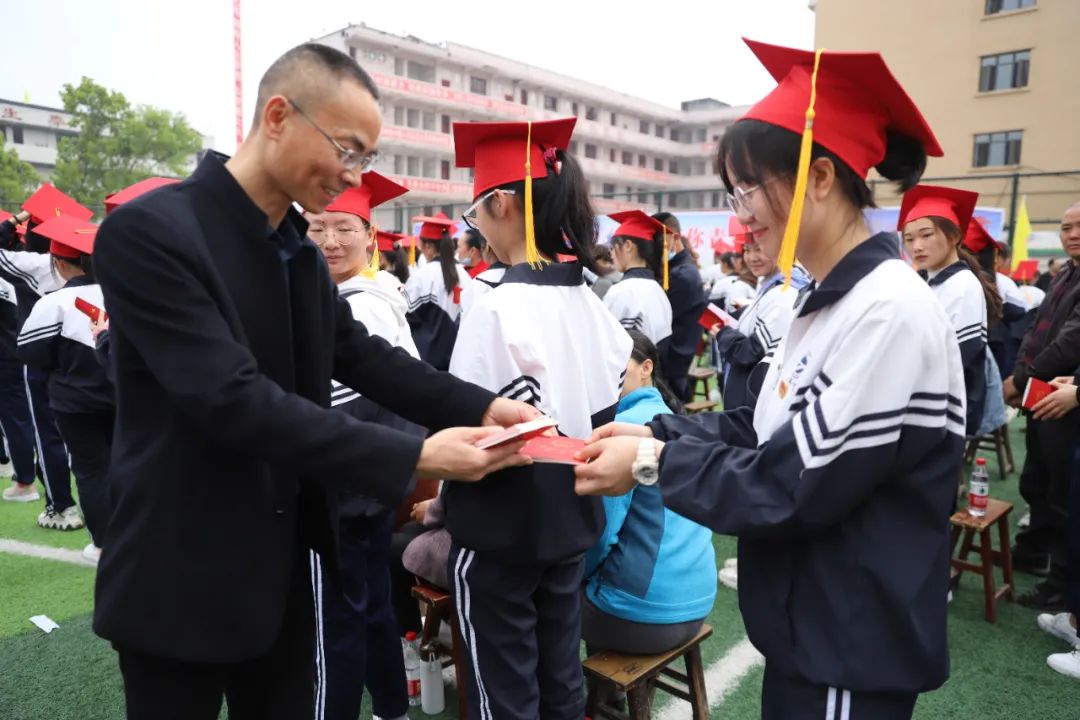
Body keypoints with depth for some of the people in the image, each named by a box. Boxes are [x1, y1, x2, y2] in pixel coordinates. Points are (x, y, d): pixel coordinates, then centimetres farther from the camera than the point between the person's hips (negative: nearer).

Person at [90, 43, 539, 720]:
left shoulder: (301, 250, 5)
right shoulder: (148, 231, -20)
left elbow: (360, 354, 3)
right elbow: (232, 399, -29)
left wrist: (479, 407, -12)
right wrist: (413, 456, -29)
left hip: (284, 562, 7)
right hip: (183, 575, -6)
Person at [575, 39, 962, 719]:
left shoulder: (889, 310, -25)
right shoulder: (835, 299, 5)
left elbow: (791, 490, -25)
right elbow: (770, 429, 7)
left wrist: (654, 462, -17)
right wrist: (658, 431, -4)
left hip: (854, 645, -8)